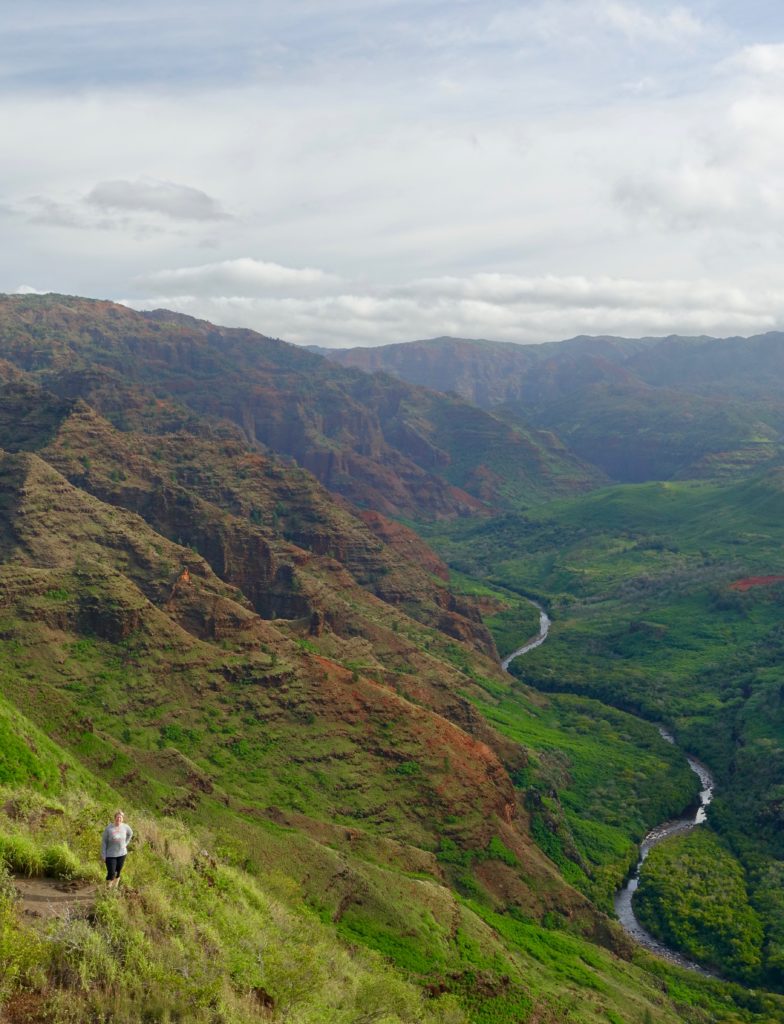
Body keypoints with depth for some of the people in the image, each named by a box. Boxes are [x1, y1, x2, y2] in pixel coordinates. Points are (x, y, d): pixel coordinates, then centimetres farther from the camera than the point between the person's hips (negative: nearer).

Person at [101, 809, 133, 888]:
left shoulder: (125, 827, -5)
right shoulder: (109, 828, -16)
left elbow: (130, 834, 17)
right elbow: (104, 842, -9)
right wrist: (104, 855, -9)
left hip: (122, 854, 3)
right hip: (111, 855, -3)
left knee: (118, 872, 12)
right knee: (111, 873, -4)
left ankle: (115, 887, 27)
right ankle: (108, 888, 17)